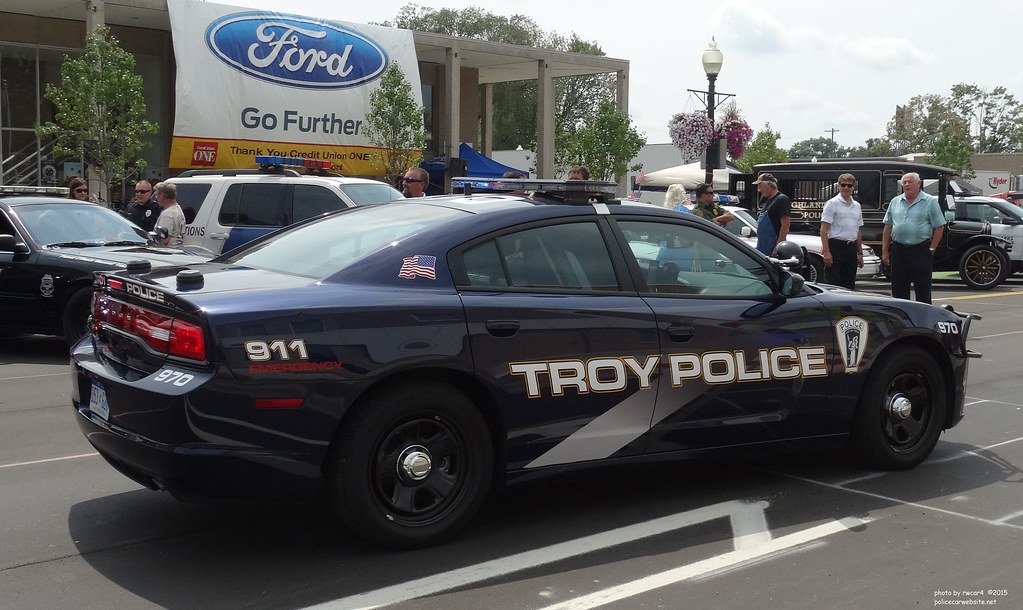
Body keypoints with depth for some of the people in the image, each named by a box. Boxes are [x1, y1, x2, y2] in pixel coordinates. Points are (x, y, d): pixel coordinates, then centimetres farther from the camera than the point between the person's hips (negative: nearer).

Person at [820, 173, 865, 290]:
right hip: (836, 246, -7)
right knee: (832, 283, -9)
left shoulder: (856, 206, 16)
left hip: (851, 248, 7)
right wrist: (826, 251, -18)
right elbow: (824, 229, -10)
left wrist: (860, 253, 18)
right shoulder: (832, 203, -4)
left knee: (849, 285, 9)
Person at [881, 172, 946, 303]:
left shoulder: (930, 201, 0)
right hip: (898, 250, 4)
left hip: (920, 251, -4)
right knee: (899, 290, 9)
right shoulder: (895, 202, 12)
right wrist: (885, 251, 6)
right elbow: (888, 227, 12)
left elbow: (939, 227, -1)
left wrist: (931, 249, -6)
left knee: (923, 290, -1)